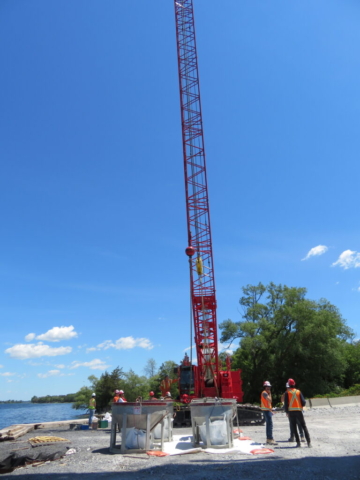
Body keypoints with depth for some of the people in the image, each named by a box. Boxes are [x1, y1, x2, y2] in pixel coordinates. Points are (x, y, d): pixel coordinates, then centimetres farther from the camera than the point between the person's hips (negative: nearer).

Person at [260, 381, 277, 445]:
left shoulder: (266, 393, 18)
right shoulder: (264, 393, -14)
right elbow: (270, 400, -24)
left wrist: (271, 410, 19)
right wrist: (269, 394, -12)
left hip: (268, 410, 11)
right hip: (266, 410, -11)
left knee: (269, 424, 14)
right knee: (270, 424, -15)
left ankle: (268, 439, 20)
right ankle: (270, 439, -19)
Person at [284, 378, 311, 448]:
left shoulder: (287, 393, -2)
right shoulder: (298, 392, 1)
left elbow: (286, 403, -5)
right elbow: (303, 402, -3)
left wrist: (287, 412, 5)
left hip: (291, 411, -1)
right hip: (299, 411, 1)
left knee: (294, 427, 9)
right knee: (304, 426, 8)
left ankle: (298, 442, 4)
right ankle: (309, 442, 1)